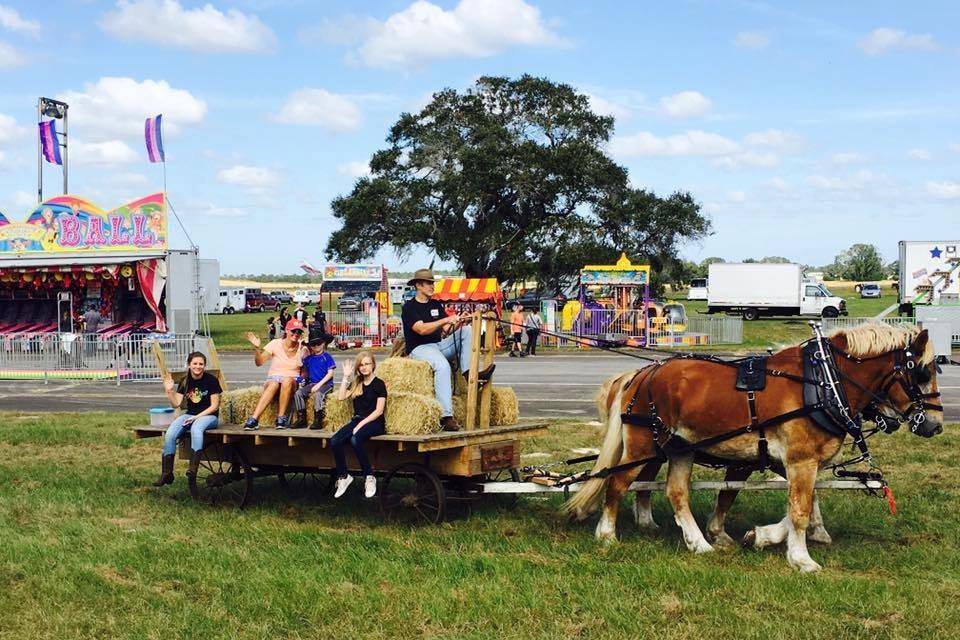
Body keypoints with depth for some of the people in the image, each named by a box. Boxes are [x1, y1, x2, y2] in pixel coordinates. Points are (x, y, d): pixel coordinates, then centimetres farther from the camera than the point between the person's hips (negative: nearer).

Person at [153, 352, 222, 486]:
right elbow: (176, 403, 6)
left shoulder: (211, 380, -5)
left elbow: (214, 406, -7)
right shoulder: (185, 381, 9)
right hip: (190, 415, 5)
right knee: (169, 434, -23)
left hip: (209, 415, -5)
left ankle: (193, 468, -47)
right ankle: (166, 473, -20)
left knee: (196, 428, -40)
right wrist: (169, 391, -10)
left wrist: (197, 417, -14)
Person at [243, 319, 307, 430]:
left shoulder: (302, 349, 3)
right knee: (274, 384, -38)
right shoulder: (275, 344, 0)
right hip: (273, 378, 0)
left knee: (287, 380, -38)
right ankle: (254, 420, -43)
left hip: (293, 381, 0)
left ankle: (281, 417, -32)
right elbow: (259, 362, -6)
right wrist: (257, 348, -22)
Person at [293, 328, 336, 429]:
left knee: (318, 394, -35)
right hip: (312, 383, 6)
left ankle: (318, 420, -30)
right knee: (298, 393, -17)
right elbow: (305, 373, 21)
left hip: (325, 383, -5)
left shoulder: (327, 357, -1)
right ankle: (301, 419, -13)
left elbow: (330, 373, -8)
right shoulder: (308, 359, 13)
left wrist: (319, 384, -14)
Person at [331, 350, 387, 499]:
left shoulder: (379, 384, 0)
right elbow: (341, 397, 6)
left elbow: (379, 410, -8)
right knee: (334, 442, -23)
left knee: (355, 440, -37)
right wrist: (346, 377, 6)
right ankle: (343, 476, -7)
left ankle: (370, 477, -25)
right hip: (357, 419, 6)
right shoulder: (356, 384, 18)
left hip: (375, 422, -5)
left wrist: (362, 423, -17)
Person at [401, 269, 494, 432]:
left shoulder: (436, 305, 18)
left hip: (439, 346, 7)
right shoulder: (409, 307, -3)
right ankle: (446, 417, -43)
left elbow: (446, 331, 9)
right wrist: (447, 319, -21)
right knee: (442, 365, -37)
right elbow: (422, 329, -19)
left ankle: (468, 372, -25)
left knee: (467, 331, -9)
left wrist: (458, 322, -11)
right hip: (419, 349, -7)